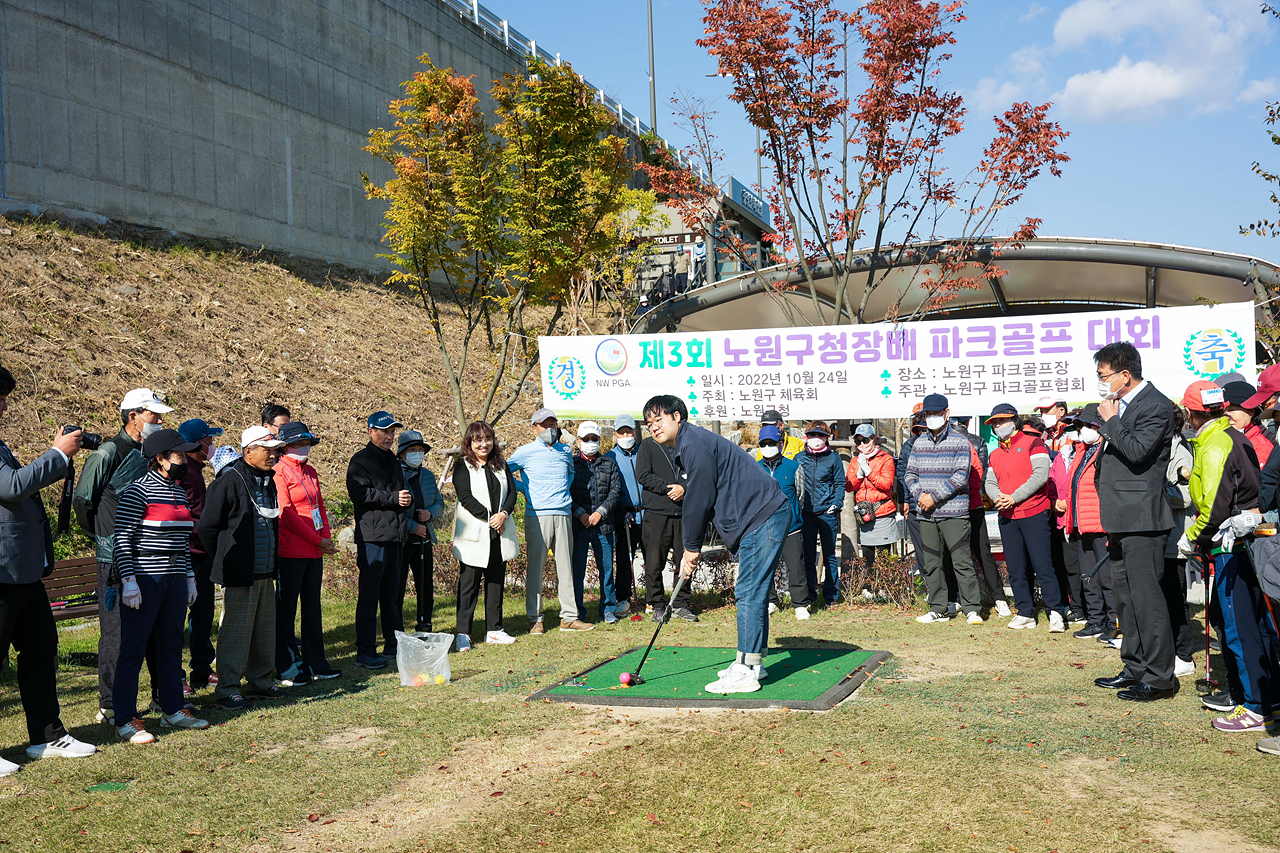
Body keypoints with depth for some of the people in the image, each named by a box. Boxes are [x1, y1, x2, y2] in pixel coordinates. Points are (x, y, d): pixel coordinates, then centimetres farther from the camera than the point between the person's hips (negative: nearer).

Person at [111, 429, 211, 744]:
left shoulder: (179, 491, 15)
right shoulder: (138, 490, -10)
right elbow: (122, 538, -13)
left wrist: (190, 577, 18)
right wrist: (128, 581, -17)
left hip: (175, 578, 8)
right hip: (144, 578, -8)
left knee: (171, 645, 13)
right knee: (133, 649, -3)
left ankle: (172, 710, 22)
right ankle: (125, 720, 3)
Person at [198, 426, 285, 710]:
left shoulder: (268, 480, 13)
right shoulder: (229, 480, -13)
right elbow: (207, 526, -11)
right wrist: (225, 558, -3)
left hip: (265, 571, 8)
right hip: (238, 573, -8)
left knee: (265, 628, 13)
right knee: (235, 630, -3)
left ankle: (259, 681, 26)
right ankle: (227, 689, 6)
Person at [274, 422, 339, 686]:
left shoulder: (310, 472, 15)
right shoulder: (279, 472, -9)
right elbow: (286, 513, -15)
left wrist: (326, 537, 1)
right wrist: (318, 540, -14)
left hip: (315, 550, 8)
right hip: (291, 551, -8)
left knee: (312, 606, 13)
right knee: (286, 608, 0)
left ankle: (316, 663, 21)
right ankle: (287, 669, 6)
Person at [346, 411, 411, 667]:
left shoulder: (392, 460, 21)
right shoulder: (361, 460, -4)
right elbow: (358, 492, -17)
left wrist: (407, 500, 7)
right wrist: (393, 497, -17)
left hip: (394, 536, 8)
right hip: (372, 537, -8)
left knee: (392, 594, 13)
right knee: (369, 596, -5)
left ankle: (394, 645, 20)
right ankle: (365, 652, -2)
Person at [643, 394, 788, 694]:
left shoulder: (694, 443, -13)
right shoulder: (687, 446, 20)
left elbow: (700, 500, -13)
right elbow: (697, 502, 22)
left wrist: (692, 548, -2)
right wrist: (690, 550, 16)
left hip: (763, 518, -11)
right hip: (762, 519, 11)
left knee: (749, 594, -11)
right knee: (751, 593, 15)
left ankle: (746, 672, -9)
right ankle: (753, 661, 23)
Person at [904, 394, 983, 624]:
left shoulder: (960, 442, -2)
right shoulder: (918, 443, 13)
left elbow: (960, 477, -10)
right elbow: (910, 474, 12)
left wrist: (934, 497, -14)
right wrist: (920, 495, -7)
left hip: (953, 512, -5)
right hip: (926, 513, 5)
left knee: (962, 561, -7)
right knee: (931, 563, 8)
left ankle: (973, 609, 0)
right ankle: (938, 609, 16)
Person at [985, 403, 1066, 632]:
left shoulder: (1032, 443, -2)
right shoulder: (995, 454, 17)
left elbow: (1041, 475, -12)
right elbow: (990, 482, 14)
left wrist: (1014, 497, -16)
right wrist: (997, 497, -10)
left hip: (1034, 514, -6)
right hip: (1007, 518, 6)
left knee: (1042, 565, -8)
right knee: (1015, 569, 6)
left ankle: (1056, 613, -1)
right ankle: (1026, 613, 14)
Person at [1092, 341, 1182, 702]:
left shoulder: (1156, 405, -12)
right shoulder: (1121, 404, 16)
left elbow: (1137, 450, -24)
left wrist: (1110, 420, -13)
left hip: (1141, 519, -10)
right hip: (1121, 520, 10)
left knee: (1146, 597, -7)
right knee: (1126, 597, 15)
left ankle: (1159, 677, -1)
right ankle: (1135, 669, 25)